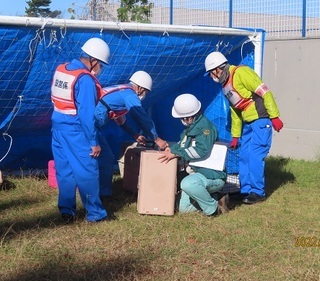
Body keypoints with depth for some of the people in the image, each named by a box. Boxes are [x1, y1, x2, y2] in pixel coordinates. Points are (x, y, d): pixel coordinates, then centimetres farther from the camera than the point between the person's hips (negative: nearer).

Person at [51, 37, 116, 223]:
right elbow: (87, 114, -19)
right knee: (87, 173, 1)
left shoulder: (61, 70, 7)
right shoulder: (85, 79, -17)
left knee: (64, 171, 13)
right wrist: (94, 142, -14)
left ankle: (67, 212, 18)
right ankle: (96, 214, 9)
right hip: (76, 131, -8)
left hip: (58, 127, 8)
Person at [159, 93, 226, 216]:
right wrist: (172, 148, 0)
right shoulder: (191, 127, 10)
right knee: (183, 208, 6)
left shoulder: (205, 126, -19)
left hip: (213, 175, -10)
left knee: (187, 183, -39)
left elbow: (201, 150, -31)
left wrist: (176, 153, -27)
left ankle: (212, 207, -17)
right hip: (197, 174, 10)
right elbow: (182, 144, 22)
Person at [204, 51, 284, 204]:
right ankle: (246, 191, 17)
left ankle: (258, 192, 0)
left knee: (255, 156, -10)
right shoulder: (225, 85, 15)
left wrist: (274, 117, -20)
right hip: (248, 124, 9)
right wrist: (235, 135, 22)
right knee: (243, 157, 9)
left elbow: (264, 92, -18)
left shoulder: (241, 73, -15)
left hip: (261, 121, -9)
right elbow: (235, 111, 22)